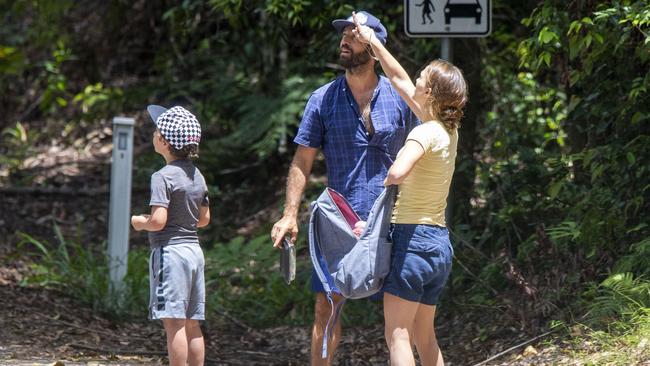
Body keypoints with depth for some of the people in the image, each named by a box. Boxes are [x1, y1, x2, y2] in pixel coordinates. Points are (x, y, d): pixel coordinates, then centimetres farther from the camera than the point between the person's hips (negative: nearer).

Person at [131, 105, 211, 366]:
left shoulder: (163, 177, -14)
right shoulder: (197, 176, 11)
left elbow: (158, 221, -21)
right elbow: (204, 219, 17)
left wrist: (140, 223, -2)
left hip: (170, 251, -8)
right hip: (194, 250, 8)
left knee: (174, 323, -8)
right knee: (192, 325, 10)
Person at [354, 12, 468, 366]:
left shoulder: (425, 133, -14)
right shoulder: (448, 131, 10)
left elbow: (397, 173, -34)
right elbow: (399, 79, 20)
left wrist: (386, 181, -11)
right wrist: (373, 41, 25)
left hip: (412, 236, -8)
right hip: (439, 242, 8)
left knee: (397, 335, -7)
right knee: (424, 335, 15)